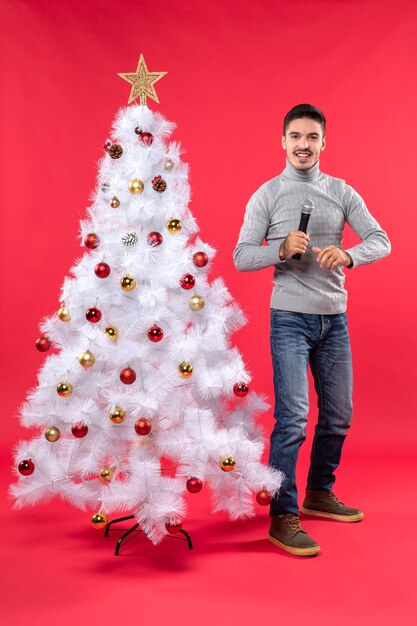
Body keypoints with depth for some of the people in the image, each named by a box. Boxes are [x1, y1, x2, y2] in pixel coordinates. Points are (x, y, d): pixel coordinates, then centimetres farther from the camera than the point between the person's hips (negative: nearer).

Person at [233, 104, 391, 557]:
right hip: (290, 319, -4)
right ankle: (283, 517, 0)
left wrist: (348, 255, -21)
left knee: (338, 414, 12)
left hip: (334, 318, 5)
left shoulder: (342, 192, 7)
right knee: (293, 417, -10)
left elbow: (381, 241, -1)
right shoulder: (267, 195, 0)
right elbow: (241, 257, -5)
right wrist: (282, 249, -23)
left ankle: (319, 494, 32)